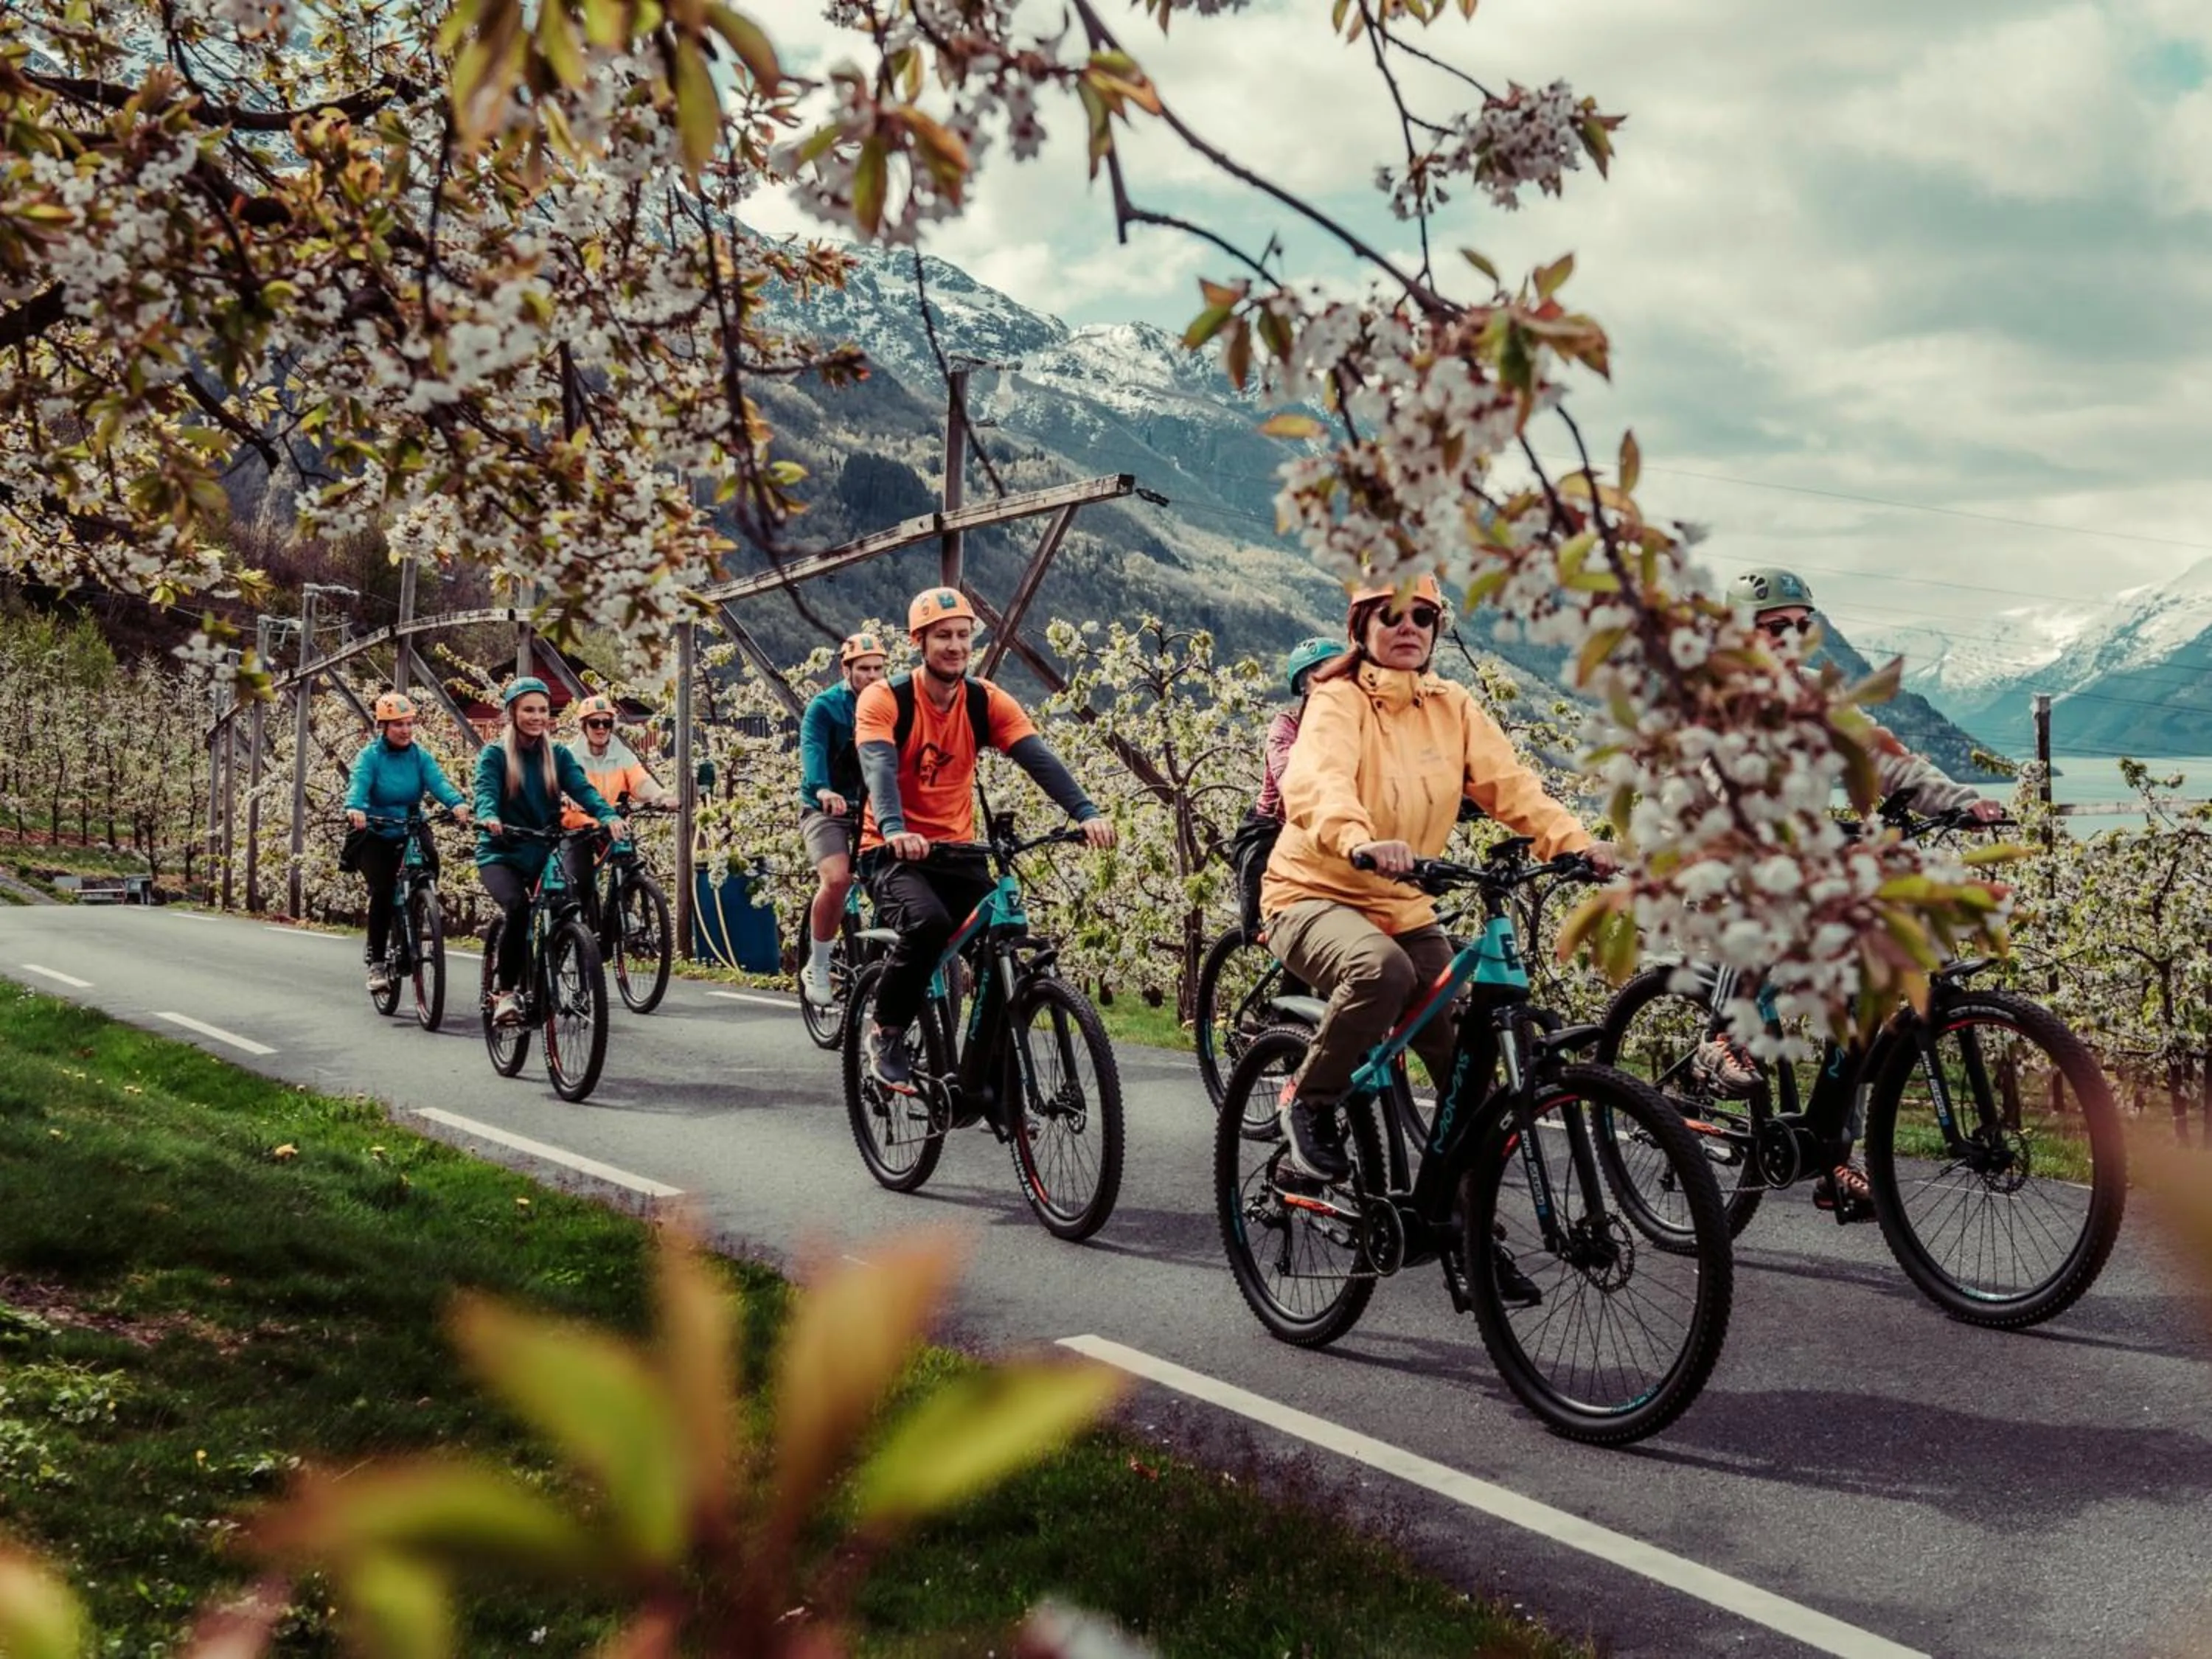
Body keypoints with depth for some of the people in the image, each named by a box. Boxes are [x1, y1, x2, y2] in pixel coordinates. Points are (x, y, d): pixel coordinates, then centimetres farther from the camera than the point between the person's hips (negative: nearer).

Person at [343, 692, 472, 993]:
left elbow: (438, 781, -16)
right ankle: (376, 964, -9)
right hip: (374, 836, -3)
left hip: (409, 835, 3)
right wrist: (355, 808, -48)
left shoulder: (420, 756, 2)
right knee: (383, 889, -23)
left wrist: (457, 802, -38)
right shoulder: (370, 756, -7)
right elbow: (358, 784, -25)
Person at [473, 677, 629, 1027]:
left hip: (545, 854, 3)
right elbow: (486, 791, -18)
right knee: (517, 907, -30)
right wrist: (489, 817, -42)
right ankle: (504, 990, -14)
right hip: (501, 854, -3)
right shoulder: (495, 755, -1)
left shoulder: (558, 755, 8)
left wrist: (609, 816, -29)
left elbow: (582, 788, -8)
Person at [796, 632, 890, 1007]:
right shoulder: (824, 707, -6)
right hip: (828, 810, -4)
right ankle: (817, 968, -9)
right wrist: (822, 790, -44)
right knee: (837, 879, -26)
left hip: (872, 808, 4)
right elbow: (812, 749, -23)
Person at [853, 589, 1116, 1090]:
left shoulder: (987, 702, 0)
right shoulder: (884, 699, -10)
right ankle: (884, 1033, -10)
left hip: (958, 852, 4)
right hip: (895, 851, -4)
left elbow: (1037, 758, -13)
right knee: (929, 923, -33)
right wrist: (895, 830, -47)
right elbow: (879, 767, -27)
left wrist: (1086, 813, -30)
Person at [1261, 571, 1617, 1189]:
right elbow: (1316, 782, -30)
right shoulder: (1338, 700, -11)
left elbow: (1508, 783, -5)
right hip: (1315, 894, -5)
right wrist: (1360, 843, -51)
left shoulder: (1454, 708, 6)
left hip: (1406, 909, 6)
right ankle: (1310, 1101, -14)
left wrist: (1575, 842, -24)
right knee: (1383, 970, -37)